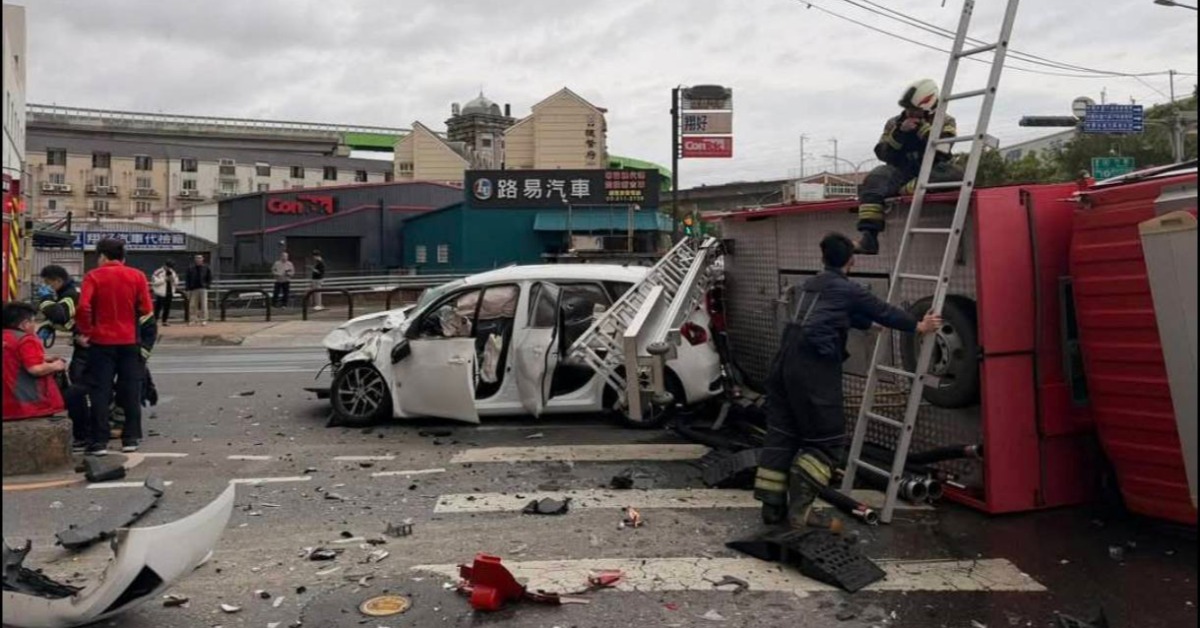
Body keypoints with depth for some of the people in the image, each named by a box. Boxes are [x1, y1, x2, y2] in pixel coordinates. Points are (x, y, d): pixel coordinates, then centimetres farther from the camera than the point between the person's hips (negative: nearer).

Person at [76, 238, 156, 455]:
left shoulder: (93, 276, -4)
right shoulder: (137, 276, 0)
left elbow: (83, 307, -15)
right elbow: (147, 309, -2)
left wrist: (84, 331, -3)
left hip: (101, 341, -1)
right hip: (130, 341, 2)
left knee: (100, 392, 5)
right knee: (131, 390, 10)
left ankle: (99, 441, 5)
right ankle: (131, 438, 13)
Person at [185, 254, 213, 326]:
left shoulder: (206, 268, 8)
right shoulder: (190, 268, 8)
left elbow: (210, 278, 12)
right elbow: (187, 278, 7)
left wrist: (207, 285, 0)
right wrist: (187, 287, -3)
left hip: (203, 288, -1)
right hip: (193, 289, 1)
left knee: (204, 305, -4)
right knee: (192, 305, 2)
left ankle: (204, 320, 0)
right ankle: (192, 320, 7)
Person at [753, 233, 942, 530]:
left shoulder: (812, 284, 22)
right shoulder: (847, 290, -1)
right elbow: (882, 310, 12)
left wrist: (870, 325, 52)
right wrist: (918, 326, 27)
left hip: (786, 361, 8)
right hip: (814, 368, -8)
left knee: (782, 434, 10)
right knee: (826, 439, 2)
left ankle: (772, 506, 13)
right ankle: (798, 507, -4)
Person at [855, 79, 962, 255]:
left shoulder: (945, 123, 3)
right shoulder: (895, 123, 9)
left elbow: (939, 155, -14)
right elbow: (883, 154, -4)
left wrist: (923, 128, -17)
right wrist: (899, 133, -16)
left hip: (930, 172, -1)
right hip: (901, 171, 1)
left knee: (954, 174, -33)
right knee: (873, 181, -31)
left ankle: (907, 189, -41)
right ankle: (868, 236, -42)